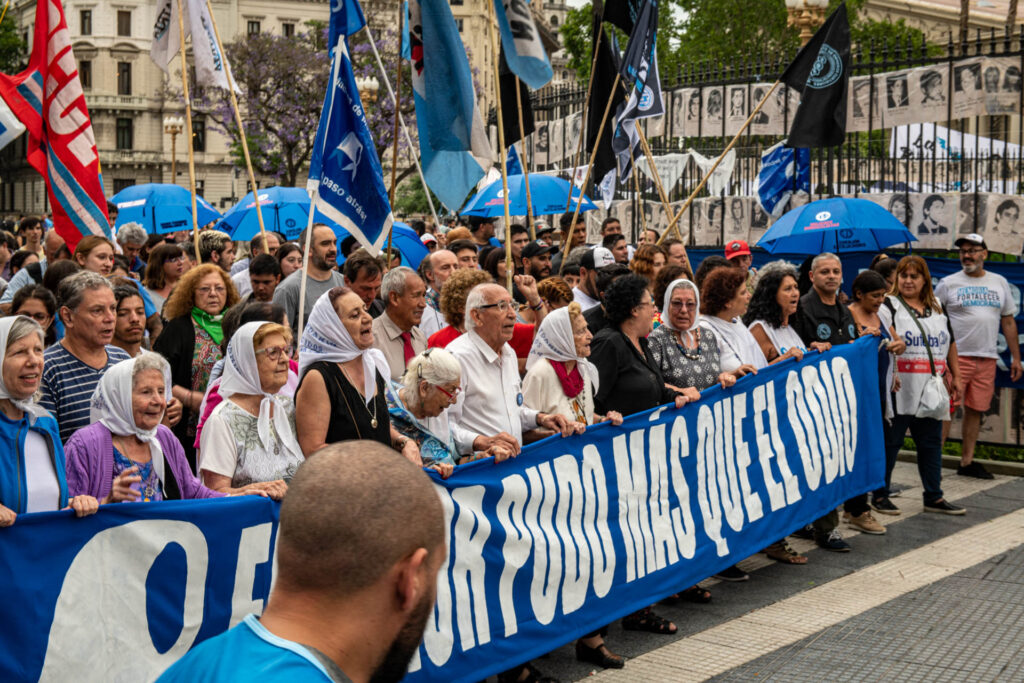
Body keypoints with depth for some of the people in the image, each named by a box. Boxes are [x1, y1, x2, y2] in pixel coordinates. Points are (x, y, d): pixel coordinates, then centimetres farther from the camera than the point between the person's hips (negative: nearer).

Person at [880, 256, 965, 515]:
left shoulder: (937, 307, 16)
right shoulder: (888, 306, -3)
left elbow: (950, 343, 20)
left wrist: (956, 377, 17)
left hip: (931, 392, 6)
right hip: (900, 392, -6)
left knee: (931, 443, 10)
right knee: (890, 442, 2)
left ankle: (934, 497, 17)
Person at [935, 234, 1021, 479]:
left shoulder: (1000, 282, 12)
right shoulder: (948, 283, 1)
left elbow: (1008, 322, 17)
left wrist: (1016, 357, 13)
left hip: (987, 358, 4)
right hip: (956, 356, -4)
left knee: (976, 410, 7)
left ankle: (967, 462, 16)